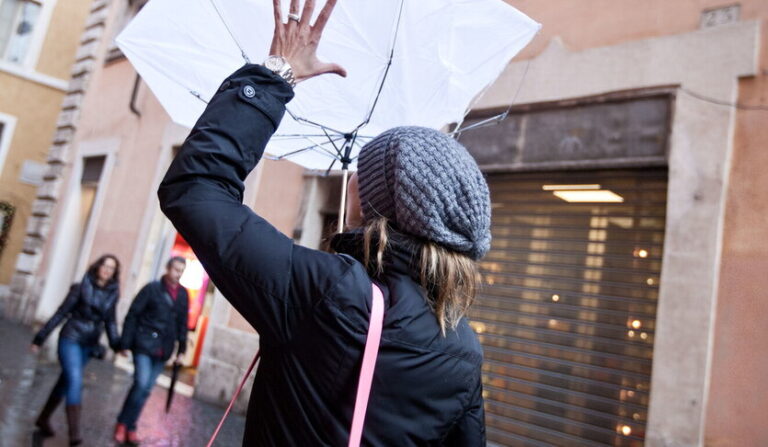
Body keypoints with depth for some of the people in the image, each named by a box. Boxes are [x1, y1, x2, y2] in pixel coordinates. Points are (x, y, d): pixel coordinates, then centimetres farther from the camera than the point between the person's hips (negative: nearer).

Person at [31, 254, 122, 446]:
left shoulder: (112, 294, 4)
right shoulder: (81, 288, -7)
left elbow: (110, 321, 10)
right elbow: (61, 313, -4)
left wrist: (117, 344, -1)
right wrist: (40, 338, -3)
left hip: (89, 344, 4)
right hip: (71, 338, -4)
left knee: (66, 381, 13)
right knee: (75, 380, -16)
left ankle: (44, 419, 32)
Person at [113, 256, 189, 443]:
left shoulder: (183, 294, 6)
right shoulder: (152, 288, -6)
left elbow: (182, 324, 12)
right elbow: (132, 315, -6)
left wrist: (181, 349, 10)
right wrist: (125, 343, -9)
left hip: (163, 350, 4)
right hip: (144, 344, -4)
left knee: (146, 389, 8)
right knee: (142, 383, -13)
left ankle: (129, 426, 21)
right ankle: (123, 423, 7)